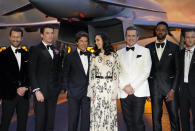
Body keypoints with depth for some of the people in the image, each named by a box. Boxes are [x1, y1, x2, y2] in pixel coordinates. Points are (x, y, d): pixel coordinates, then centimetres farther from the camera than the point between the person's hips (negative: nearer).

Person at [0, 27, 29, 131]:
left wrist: (25, 87, -6)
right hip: (9, 95, -3)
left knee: (22, 122, 10)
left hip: (24, 94, 4)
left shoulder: (26, 55, 11)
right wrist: (17, 88, -11)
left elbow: (29, 73, 9)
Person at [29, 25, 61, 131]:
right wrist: (36, 90, -14)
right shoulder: (35, 49, -3)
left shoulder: (56, 50, 13)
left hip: (54, 91, 5)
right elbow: (32, 72, -7)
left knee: (51, 119, 11)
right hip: (41, 90, -4)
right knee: (40, 120, 1)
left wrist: (58, 86, 6)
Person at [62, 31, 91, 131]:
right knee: (73, 119, 5)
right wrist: (68, 90, -3)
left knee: (86, 119, 8)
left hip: (88, 93, 3)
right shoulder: (70, 57, 0)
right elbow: (65, 75, 3)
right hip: (74, 93, -2)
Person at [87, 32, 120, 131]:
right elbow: (91, 75, 7)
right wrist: (91, 92, -1)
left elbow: (116, 74, 1)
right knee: (96, 114, 2)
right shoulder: (94, 56, 9)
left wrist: (115, 92, -6)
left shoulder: (114, 55, 4)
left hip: (110, 87, -1)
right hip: (97, 87, 1)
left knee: (110, 115, 2)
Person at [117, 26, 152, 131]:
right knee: (128, 121, 6)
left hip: (139, 91, -2)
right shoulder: (119, 53, 15)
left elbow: (146, 72, -2)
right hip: (124, 92, 3)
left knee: (138, 121, -7)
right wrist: (124, 86, -7)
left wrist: (132, 86, -9)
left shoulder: (144, 51, 7)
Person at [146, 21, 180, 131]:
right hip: (154, 87, 1)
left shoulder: (174, 47, 3)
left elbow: (178, 70, 0)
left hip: (170, 86, -1)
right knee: (156, 117, 6)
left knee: (174, 117, 1)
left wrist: (173, 89, -8)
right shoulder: (148, 47, 8)